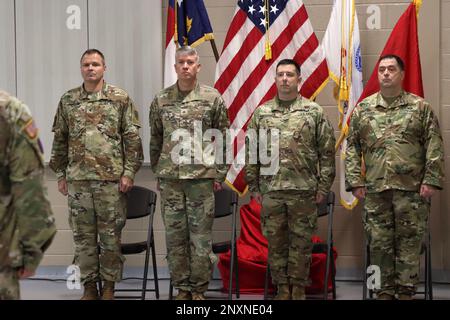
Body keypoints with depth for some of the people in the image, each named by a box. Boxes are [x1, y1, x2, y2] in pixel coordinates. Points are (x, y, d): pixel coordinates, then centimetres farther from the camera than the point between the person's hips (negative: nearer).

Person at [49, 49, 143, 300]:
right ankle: (89, 286, 18)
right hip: (77, 179, 3)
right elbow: (60, 140, 12)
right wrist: (60, 174, 8)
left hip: (111, 178, -2)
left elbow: (132, 138, -2)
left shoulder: (121, 99, 0)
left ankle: (109, 286, 15)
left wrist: (129, 172, -8)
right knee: (83, 235, 8)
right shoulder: (67, 101, 9)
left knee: (111, 235, 3)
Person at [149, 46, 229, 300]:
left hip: (202, 177, -2)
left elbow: (224, 138, 2)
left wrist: (220, 173, -1)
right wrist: (157, 170, 10)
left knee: (201, 236, 2)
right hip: (169, 179, 2)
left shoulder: (213, 98, 1)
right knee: (175, 236, 7)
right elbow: (155, 139, 13)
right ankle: (182, 288, 18)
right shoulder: (160, 100, 7)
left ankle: (199, 289, 12)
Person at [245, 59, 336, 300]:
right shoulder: (261, 113, 7)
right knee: (275, 242, 8)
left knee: (301, 242, 6)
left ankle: (298, 288, 19)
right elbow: (251, 152, 8)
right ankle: (282, 288, 21)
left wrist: (323, 186, -3)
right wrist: (254, 187, 4)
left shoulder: (314, 112, 1)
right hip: (270, 191, 2)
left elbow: (327, 152, 1)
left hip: (304, 192, -2)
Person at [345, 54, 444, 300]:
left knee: (409, 242, 3)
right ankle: (384, 291, 17)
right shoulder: (363, 109, 9)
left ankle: (406, 291, 12)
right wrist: (355, 181, 1)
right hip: (375, 188, 2)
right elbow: (352, 148, 8)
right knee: (379, 243, 6)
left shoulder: (420, 107, 4)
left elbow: (434, 147, 0)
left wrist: (431, 180, -8)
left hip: (411, 188, -2)